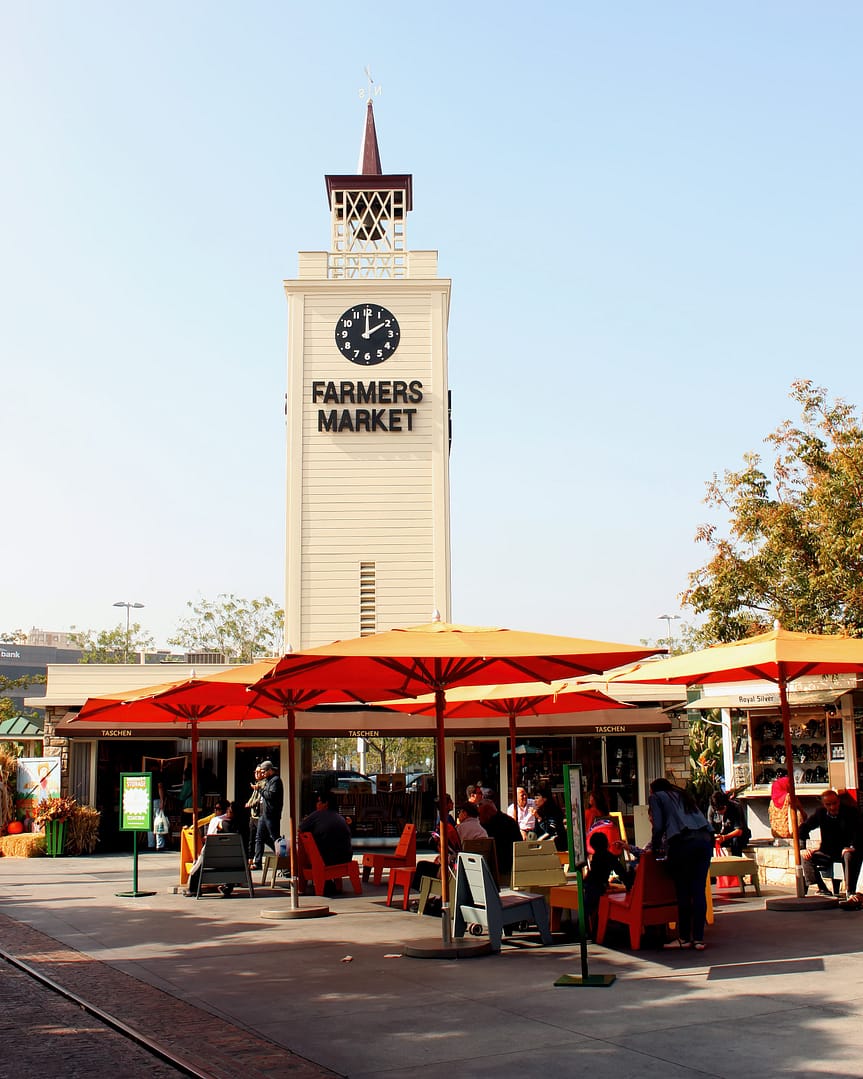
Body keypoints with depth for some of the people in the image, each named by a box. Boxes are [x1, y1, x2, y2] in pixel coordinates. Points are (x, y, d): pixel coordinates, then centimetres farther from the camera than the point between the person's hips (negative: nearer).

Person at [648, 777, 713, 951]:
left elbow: (658, 826, 5)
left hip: (683, 842, -5)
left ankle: (684, 938, 6)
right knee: (699, 891, 3)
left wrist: (655, 848, 19)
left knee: (683, 892, 1)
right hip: (705, 839, 5)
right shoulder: (683, 795, 32)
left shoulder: (656, 797, 17)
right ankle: (698, 938, 2)